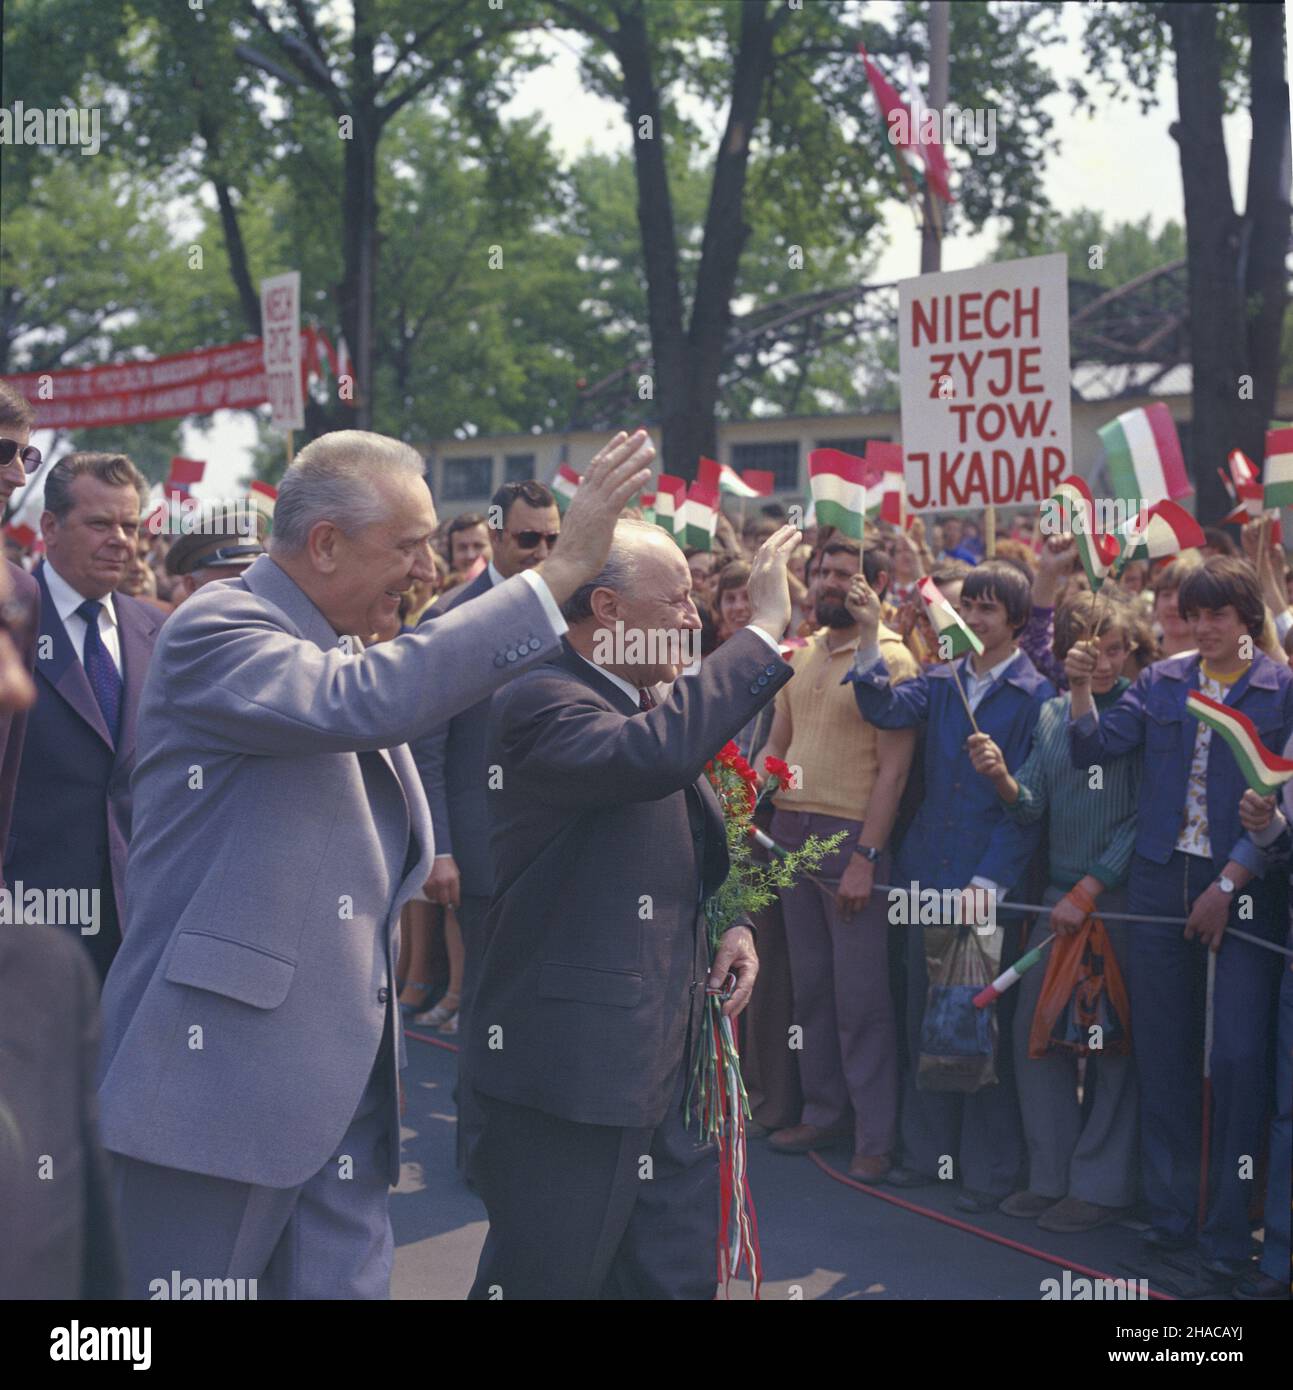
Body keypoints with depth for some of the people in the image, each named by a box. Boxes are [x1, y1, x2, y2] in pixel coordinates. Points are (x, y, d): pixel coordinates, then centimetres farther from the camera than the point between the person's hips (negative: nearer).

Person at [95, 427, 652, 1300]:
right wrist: (563, 571, -29)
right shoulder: (216, 629, -12)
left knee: (346, 1283, 6)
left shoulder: (340, 651, 16)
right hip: (221, 1070, -8)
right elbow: (365, 701, -30)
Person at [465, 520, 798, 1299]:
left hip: (671, 1061, 9)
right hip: (575, 1067, -9)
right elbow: (652, 755, -39)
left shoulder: (650, 706, 13)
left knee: (678, 1275, 15)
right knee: (549, 1279, 2)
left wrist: (732, 925, 7)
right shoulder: (545, 704, -17)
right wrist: (764, 628, -31)